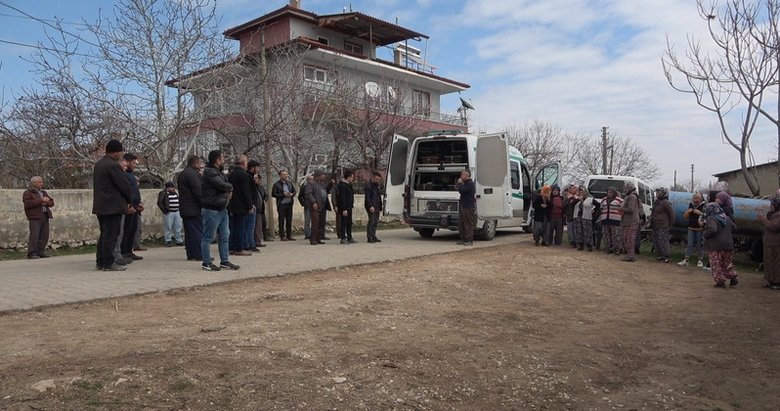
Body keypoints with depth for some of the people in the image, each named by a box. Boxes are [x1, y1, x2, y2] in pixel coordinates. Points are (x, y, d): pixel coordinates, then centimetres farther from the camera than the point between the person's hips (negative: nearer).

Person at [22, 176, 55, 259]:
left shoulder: (44, 192, 22)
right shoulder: (27, 193, 2)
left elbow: (51, 202, 16)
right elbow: (28, 203, -14)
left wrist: (46, 202, -6)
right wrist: (41, 200, -15)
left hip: (45, 216, 7)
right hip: (35, 217, -7)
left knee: (44, 235, 5)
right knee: (34, 235, -11)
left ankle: (41, 251, 13)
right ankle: (32, 253, -9)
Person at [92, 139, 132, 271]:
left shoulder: (98, 164, 15)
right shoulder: (113, 165, -16)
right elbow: (124, 185, -15)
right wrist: (129, 201, 2)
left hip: (100, 206, 10)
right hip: (113, 206, -10)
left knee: (104, 234, 16)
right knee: (111, 235, -6)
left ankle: (100, 262, 20)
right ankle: (108, 263, -4)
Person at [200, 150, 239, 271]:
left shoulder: (217, 172, 20)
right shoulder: (209, 172, -14)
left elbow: (227, 186, 18)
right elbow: (223, 185, -21)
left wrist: (228, 190, -4)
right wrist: (230, 187, -1)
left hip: (222, 209, 10)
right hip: (212, 210, -10)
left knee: (225, 236, 12)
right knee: (208, 237, -2)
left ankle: (225, 261, 19)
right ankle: (206, 263, 5)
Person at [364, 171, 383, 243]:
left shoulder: (378, 186, 20)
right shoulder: (369, 186, -8)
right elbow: (367, 197, -15)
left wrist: (380, 207, 17)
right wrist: (370, 206, -24)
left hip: (377, 207, 9)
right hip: (371, 208, -8)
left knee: (376, 222, 9)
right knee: (371, 221, -10)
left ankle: (373, 236, 17)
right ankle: (369, 237, -7)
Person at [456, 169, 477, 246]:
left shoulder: (470, 184, -15)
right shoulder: (466, 183, 20)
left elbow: (461, 190, -25)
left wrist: (459, 183, -9)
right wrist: (459, 184, 8)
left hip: (468, 208, -11)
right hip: (463, 207, 11)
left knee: (468, 225, -6)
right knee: (461, 224, 12)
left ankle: (469, 240, -3)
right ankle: (463, 239, 18)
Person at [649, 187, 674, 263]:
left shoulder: (665, 203, -13)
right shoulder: (656, 202, 15)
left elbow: (672, 214, -12)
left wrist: (670, 225, -10)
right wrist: (651, 224, 21)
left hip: (663, 227, -10)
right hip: (655, 227, 10)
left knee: (663, 242, -7)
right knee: (655, 242, 12)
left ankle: (666, 257, 1)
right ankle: (660, 255, 21)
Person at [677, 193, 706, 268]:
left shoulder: (704, 206, -6)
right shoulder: (691, 205, 10)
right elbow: (685, 217, 14)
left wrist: (700, 213, -25)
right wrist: (687, 212, -5)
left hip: (700, 229, -4)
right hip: (691, 228, 5)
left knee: (700, 245, 1)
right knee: (689, 245, 5)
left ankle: (700, 261, 12)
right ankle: (686, 260, 7)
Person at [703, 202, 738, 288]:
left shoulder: (711, 218, -14)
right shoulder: (726, 218, 10)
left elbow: (712, 229, -28)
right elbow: (734, 227, 13)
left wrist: (704, 235, -14)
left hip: (716, 246, -7)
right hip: (728, 244, 7)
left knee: (716, 264, 3)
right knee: (727, 263, 22)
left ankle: (720, 281, 2)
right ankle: (733, 278, 17)